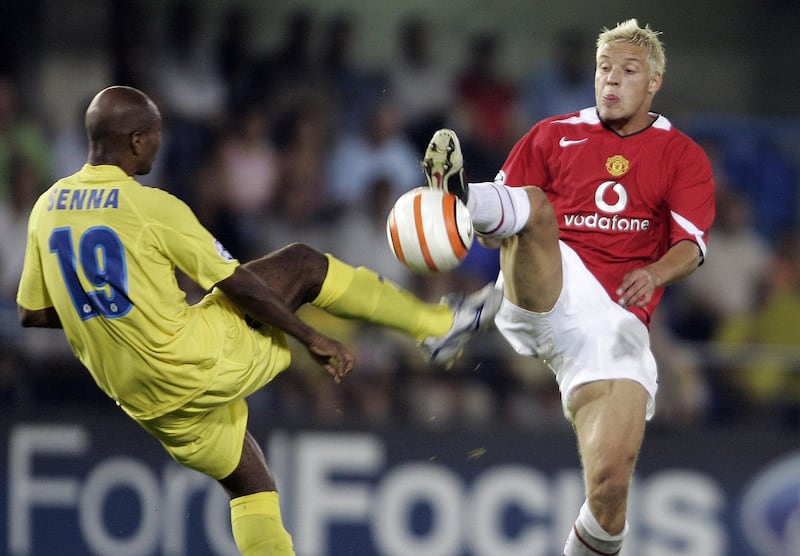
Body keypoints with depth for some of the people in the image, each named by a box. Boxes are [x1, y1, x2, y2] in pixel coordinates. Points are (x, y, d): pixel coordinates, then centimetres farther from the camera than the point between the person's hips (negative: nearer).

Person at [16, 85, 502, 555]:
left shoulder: (47, 209, 2)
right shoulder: (154, 208, -16)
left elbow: (33, 314, 10)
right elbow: (238, 286, -11)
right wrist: (313, 339, 0)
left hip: (143, 402, 7)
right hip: (197, 364, -7)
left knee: (251, 484, 23)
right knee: (301, 264, 8)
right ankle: (438, 323, 19)